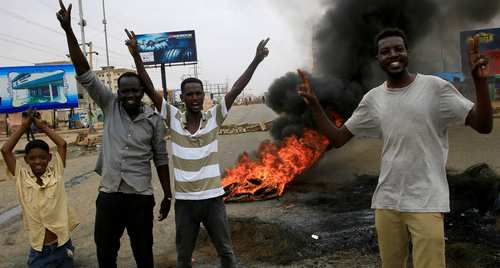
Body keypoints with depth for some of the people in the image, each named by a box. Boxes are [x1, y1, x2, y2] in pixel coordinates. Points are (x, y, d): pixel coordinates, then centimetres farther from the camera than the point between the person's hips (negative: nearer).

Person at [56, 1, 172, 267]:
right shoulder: (110, 106, -1)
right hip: (108, 194, 2)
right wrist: (68, 30, -16)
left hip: (140, 197, -1)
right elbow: (85, 74, -8)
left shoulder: (154, 119, -3)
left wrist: (168, 195, 4)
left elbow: (161, 159, 3)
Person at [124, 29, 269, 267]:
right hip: (184, 201, 1)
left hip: (213, 198, 0)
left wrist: (256, 60, -14)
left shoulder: (213, 117, -4)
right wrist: (137, 56, -17)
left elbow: (236, 90, -9)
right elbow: (150, 90, -9)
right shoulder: (173, 118, -3)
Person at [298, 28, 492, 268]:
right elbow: (338, 138, 8)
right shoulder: (373, 98, 6)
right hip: (386, 201, 4)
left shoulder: (435, 87, -5)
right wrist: (314, 104, -2)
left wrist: (479, 80, -23)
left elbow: (483, 126, -9)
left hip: (426, 201, -4)